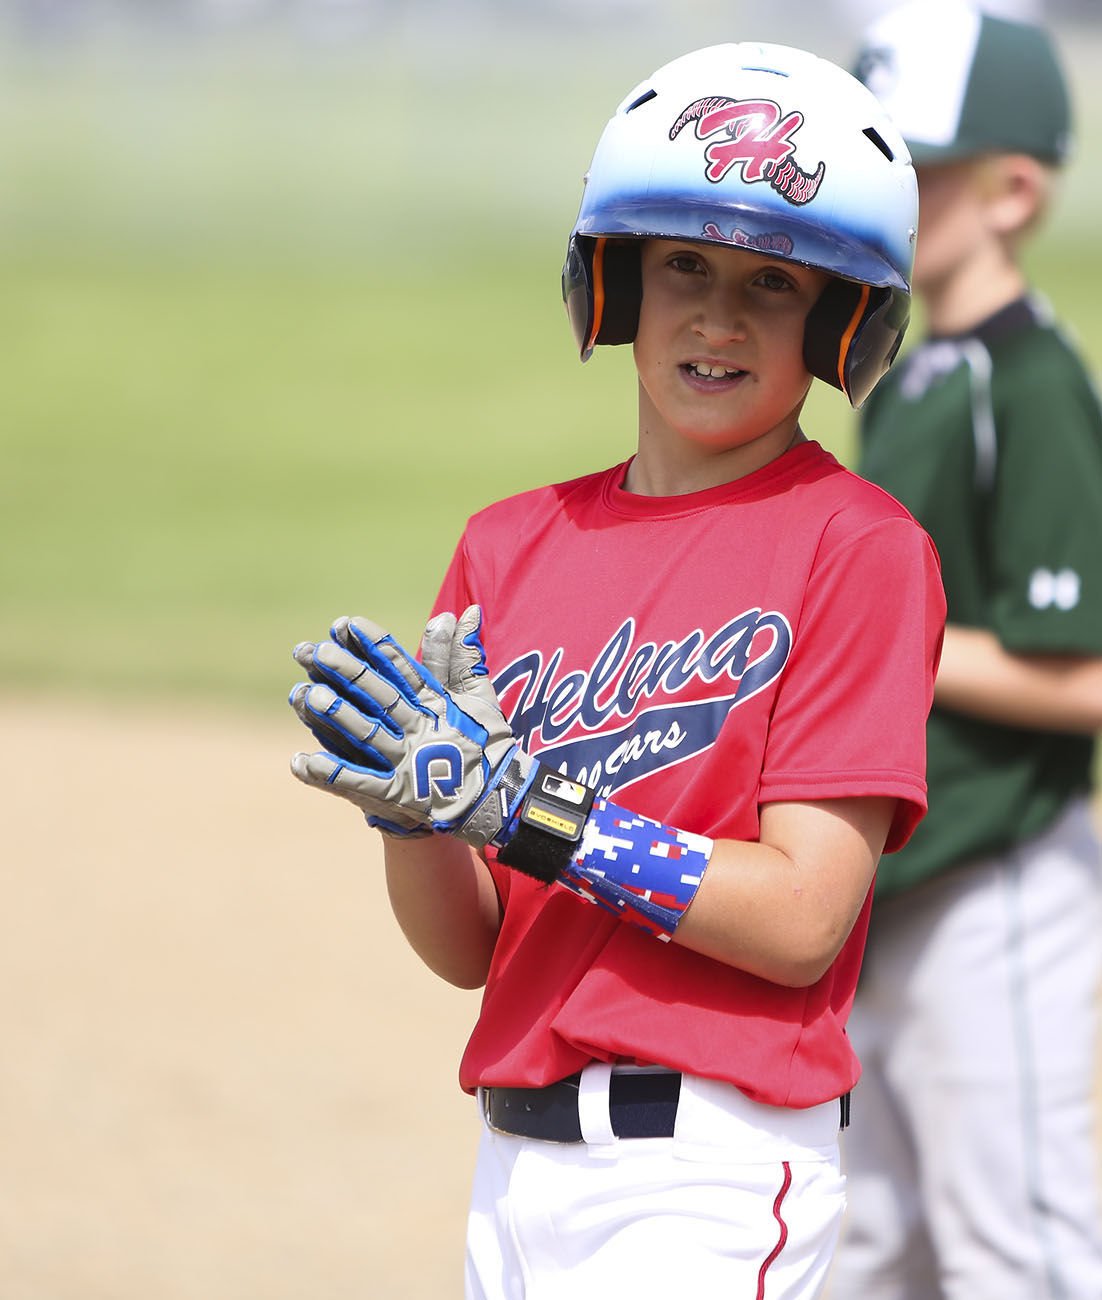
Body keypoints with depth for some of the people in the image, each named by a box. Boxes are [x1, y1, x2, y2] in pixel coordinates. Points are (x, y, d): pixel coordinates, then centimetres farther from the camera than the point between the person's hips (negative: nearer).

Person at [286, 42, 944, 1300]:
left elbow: (800, 922, -12)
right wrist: (408, 806, -9)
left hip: (708, 1171, -5)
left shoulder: (859, 548, -3)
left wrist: (515, 804, -16)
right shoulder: (513, 546, 12)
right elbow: (469, 948, 11)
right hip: (516, 1162, 5)